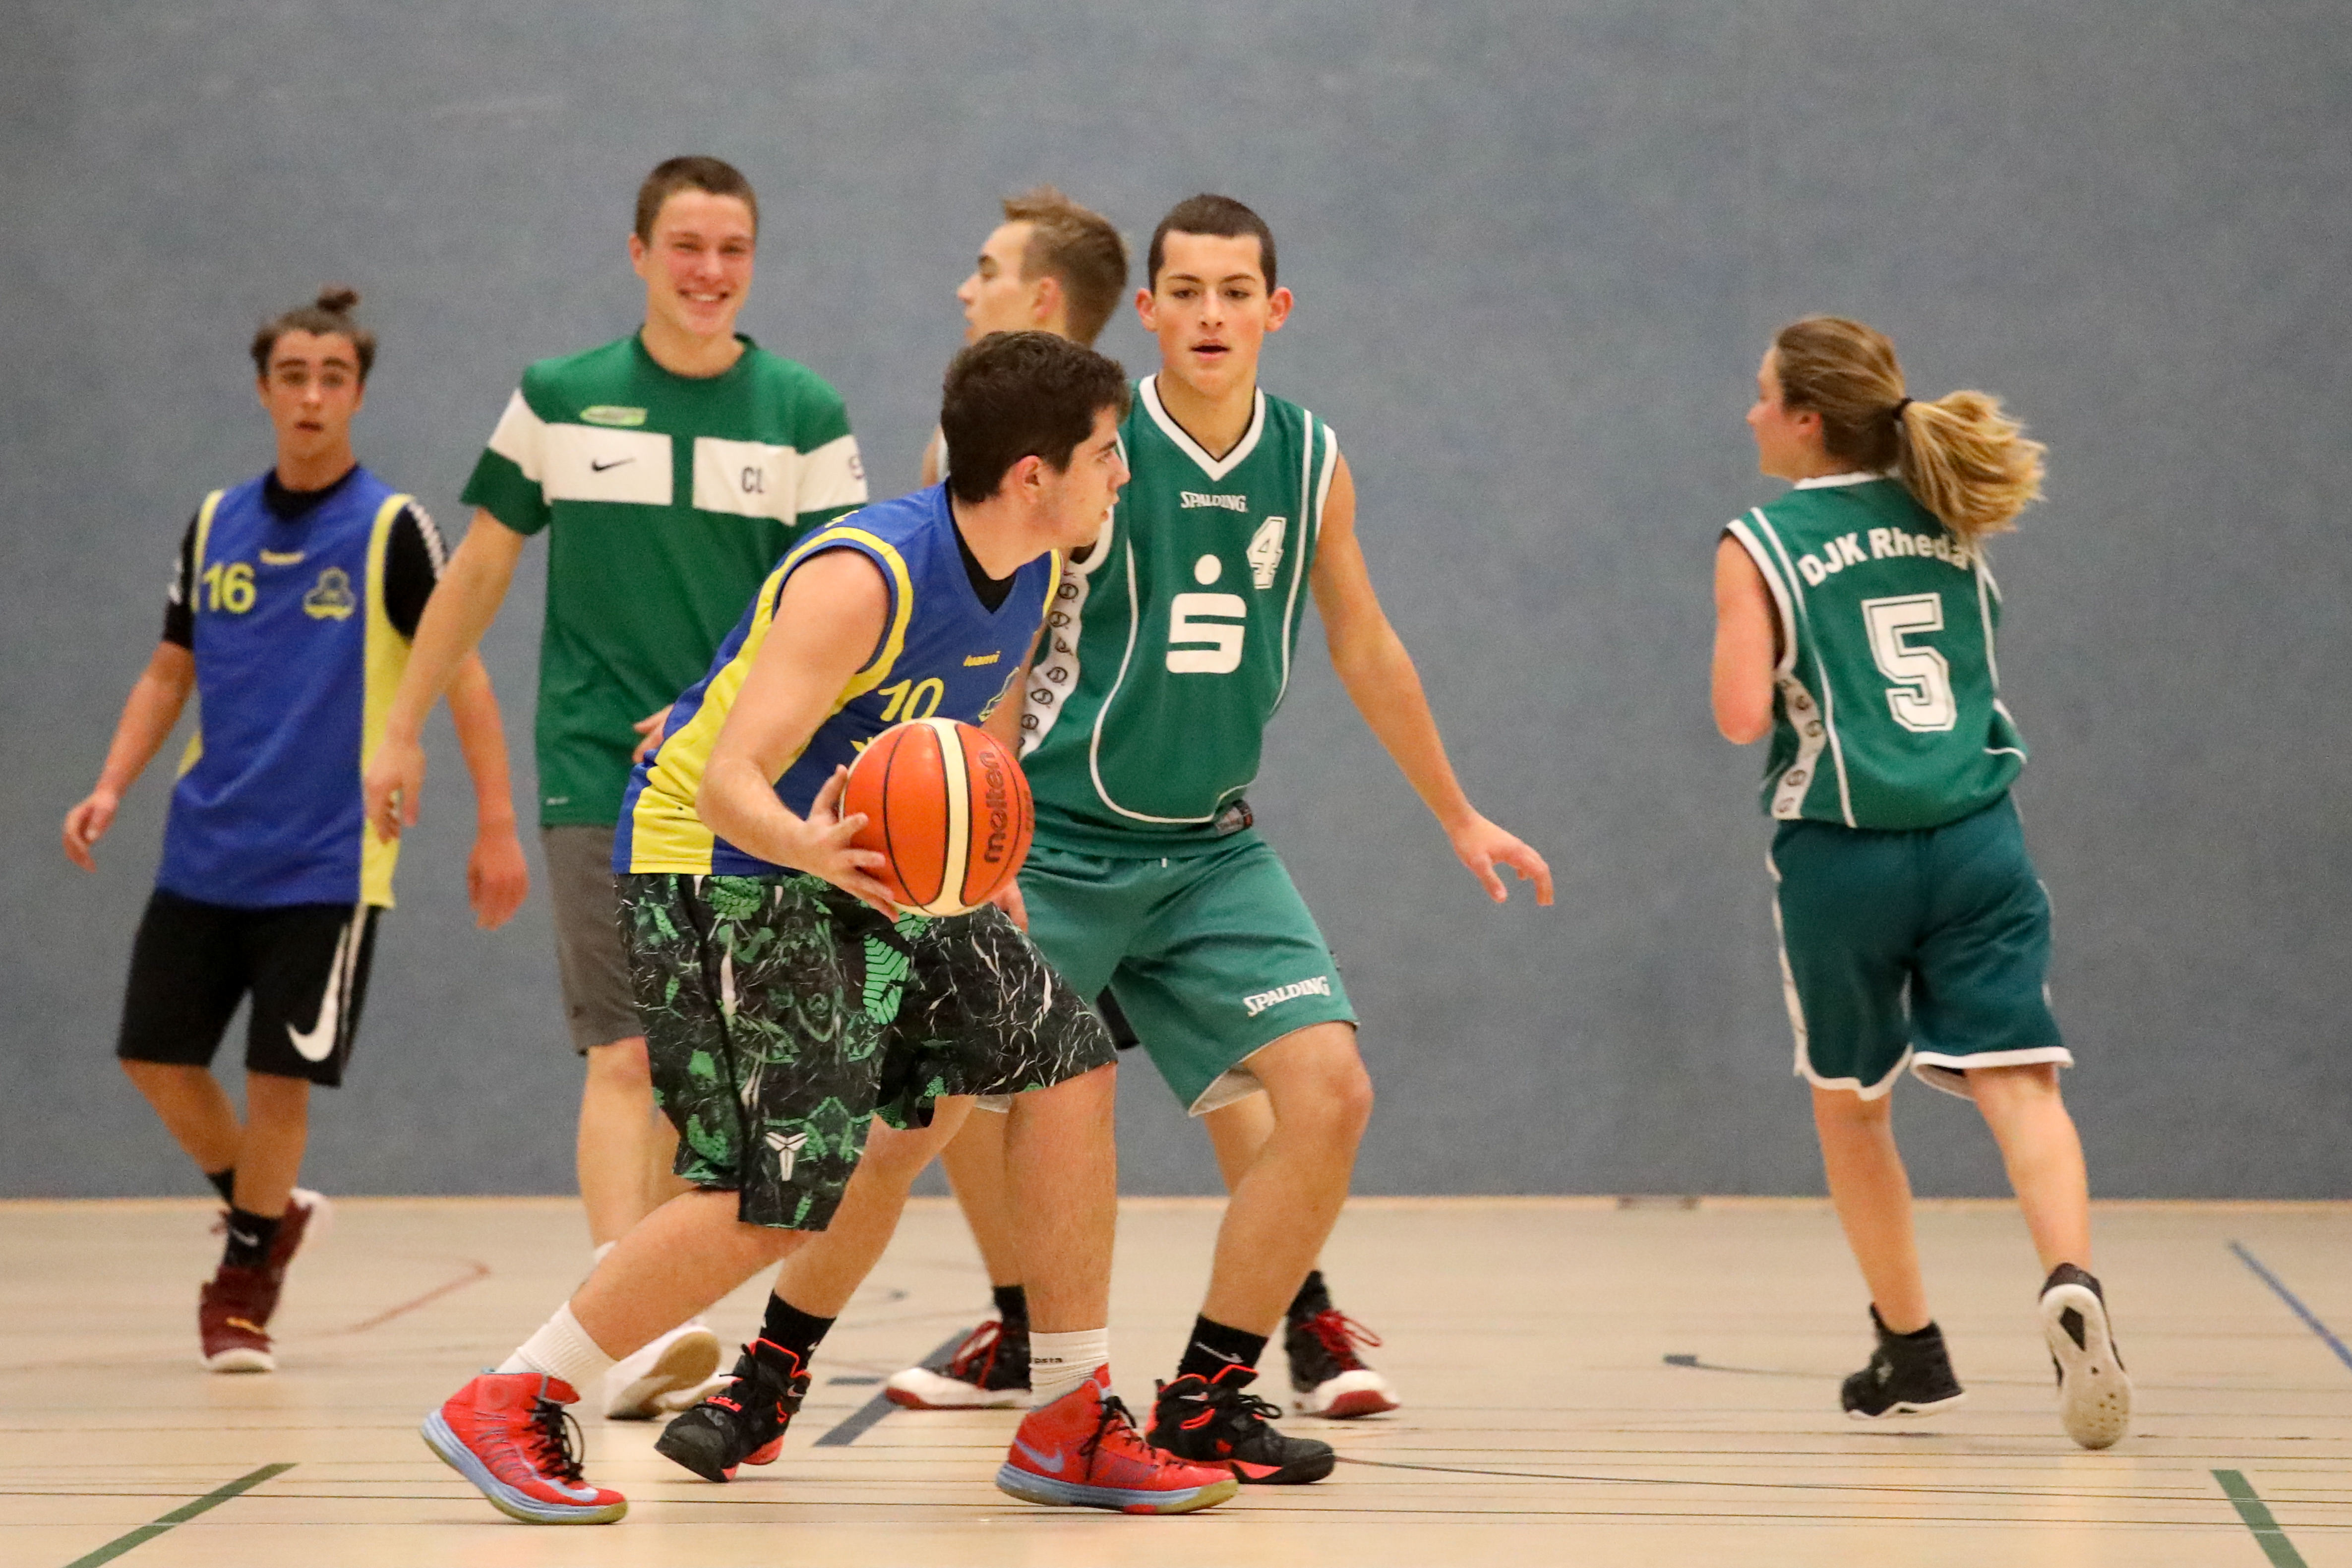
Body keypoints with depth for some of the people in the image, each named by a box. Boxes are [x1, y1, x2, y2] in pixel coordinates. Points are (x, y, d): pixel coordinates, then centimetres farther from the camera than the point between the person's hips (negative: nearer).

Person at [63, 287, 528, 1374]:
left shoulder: (391, 528, -6)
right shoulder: (214, 524, 8)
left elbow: (460, 672, -6)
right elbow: (170, 673, 15)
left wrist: (495, 825, -12)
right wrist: (111, 789, 2)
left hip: (325, 864, -5)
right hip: (205, 852, 5)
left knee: (280, 1075, -4)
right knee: (157, 1054, 4)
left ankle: (243, 1281, 16)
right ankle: (263, 1214, 28)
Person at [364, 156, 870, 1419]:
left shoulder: (803, 416, 2)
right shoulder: (558, 401, 4)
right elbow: (481, 567, 13)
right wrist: (402, 727, 13)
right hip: (598, 771, -1)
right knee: (625, 1049, -13)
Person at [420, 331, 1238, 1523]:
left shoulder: (1033, 574, 0)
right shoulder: (865, 577, -27)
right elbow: (726, 785, -32)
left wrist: (984, 876, 20)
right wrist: (812, 849, -51)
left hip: (861, 860, 9)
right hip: (713, 861, -9)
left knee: (1065, 1056, 3)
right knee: (777, 1193, -17)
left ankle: (1070, 1425, 11)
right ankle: (503, 1410, -3)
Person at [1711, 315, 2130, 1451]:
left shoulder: (1759, 547, -4)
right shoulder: (1948, 521, 12)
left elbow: (1743, 717, -12)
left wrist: (1741, 649, 7)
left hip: (1842, 857, -3)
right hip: (1977, 845, 3)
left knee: (1851, 1105, 16)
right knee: (2016, 1081, -7)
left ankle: (1911, 1352, 21)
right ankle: (2072, 1281, -33)